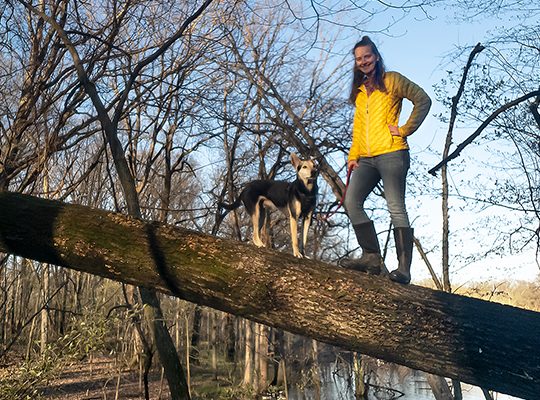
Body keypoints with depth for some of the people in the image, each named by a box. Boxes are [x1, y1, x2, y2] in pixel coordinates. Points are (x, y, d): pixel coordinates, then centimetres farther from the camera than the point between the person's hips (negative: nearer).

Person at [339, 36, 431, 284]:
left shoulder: (391, 80, 6)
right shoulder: (359, 91, 25)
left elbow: (423, 100, 1)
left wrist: (405, 130, -5)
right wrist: (353, 155, 14)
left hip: (391, 154, -6)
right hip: (366, 159, 7)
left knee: (396, 208, -11)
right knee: (351, 201, -10)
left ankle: (404, 268, -10)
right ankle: (372, 257, -9)